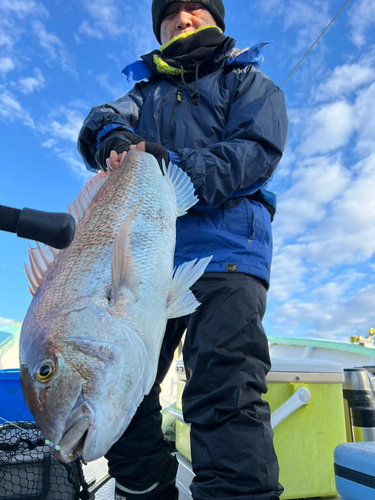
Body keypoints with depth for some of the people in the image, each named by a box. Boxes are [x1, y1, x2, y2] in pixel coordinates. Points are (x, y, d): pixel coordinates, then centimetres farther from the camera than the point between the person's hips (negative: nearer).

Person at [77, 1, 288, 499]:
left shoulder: (250, 81, 20)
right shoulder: (147, 89, 31)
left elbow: (257, 151, -1)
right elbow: (101, 121, 10)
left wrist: (176, 166, -16)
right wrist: (112, 136, -16)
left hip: (223, 244, -4)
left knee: (225, 389, -20)